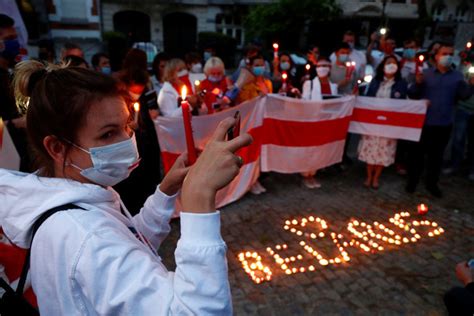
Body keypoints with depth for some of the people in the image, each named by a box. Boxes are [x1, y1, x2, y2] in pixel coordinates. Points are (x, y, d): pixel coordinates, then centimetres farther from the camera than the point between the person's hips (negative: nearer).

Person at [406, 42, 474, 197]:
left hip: (444, 124, 2)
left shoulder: (458, 76, 7)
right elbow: (412, 95, -2)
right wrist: (418, 83, -21)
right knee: (417, 153, 5)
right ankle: (412, 181, 19)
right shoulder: (426, 73, 1)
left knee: (436, 155, 13)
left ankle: (432, 183, 26)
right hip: (423, 122, -2)